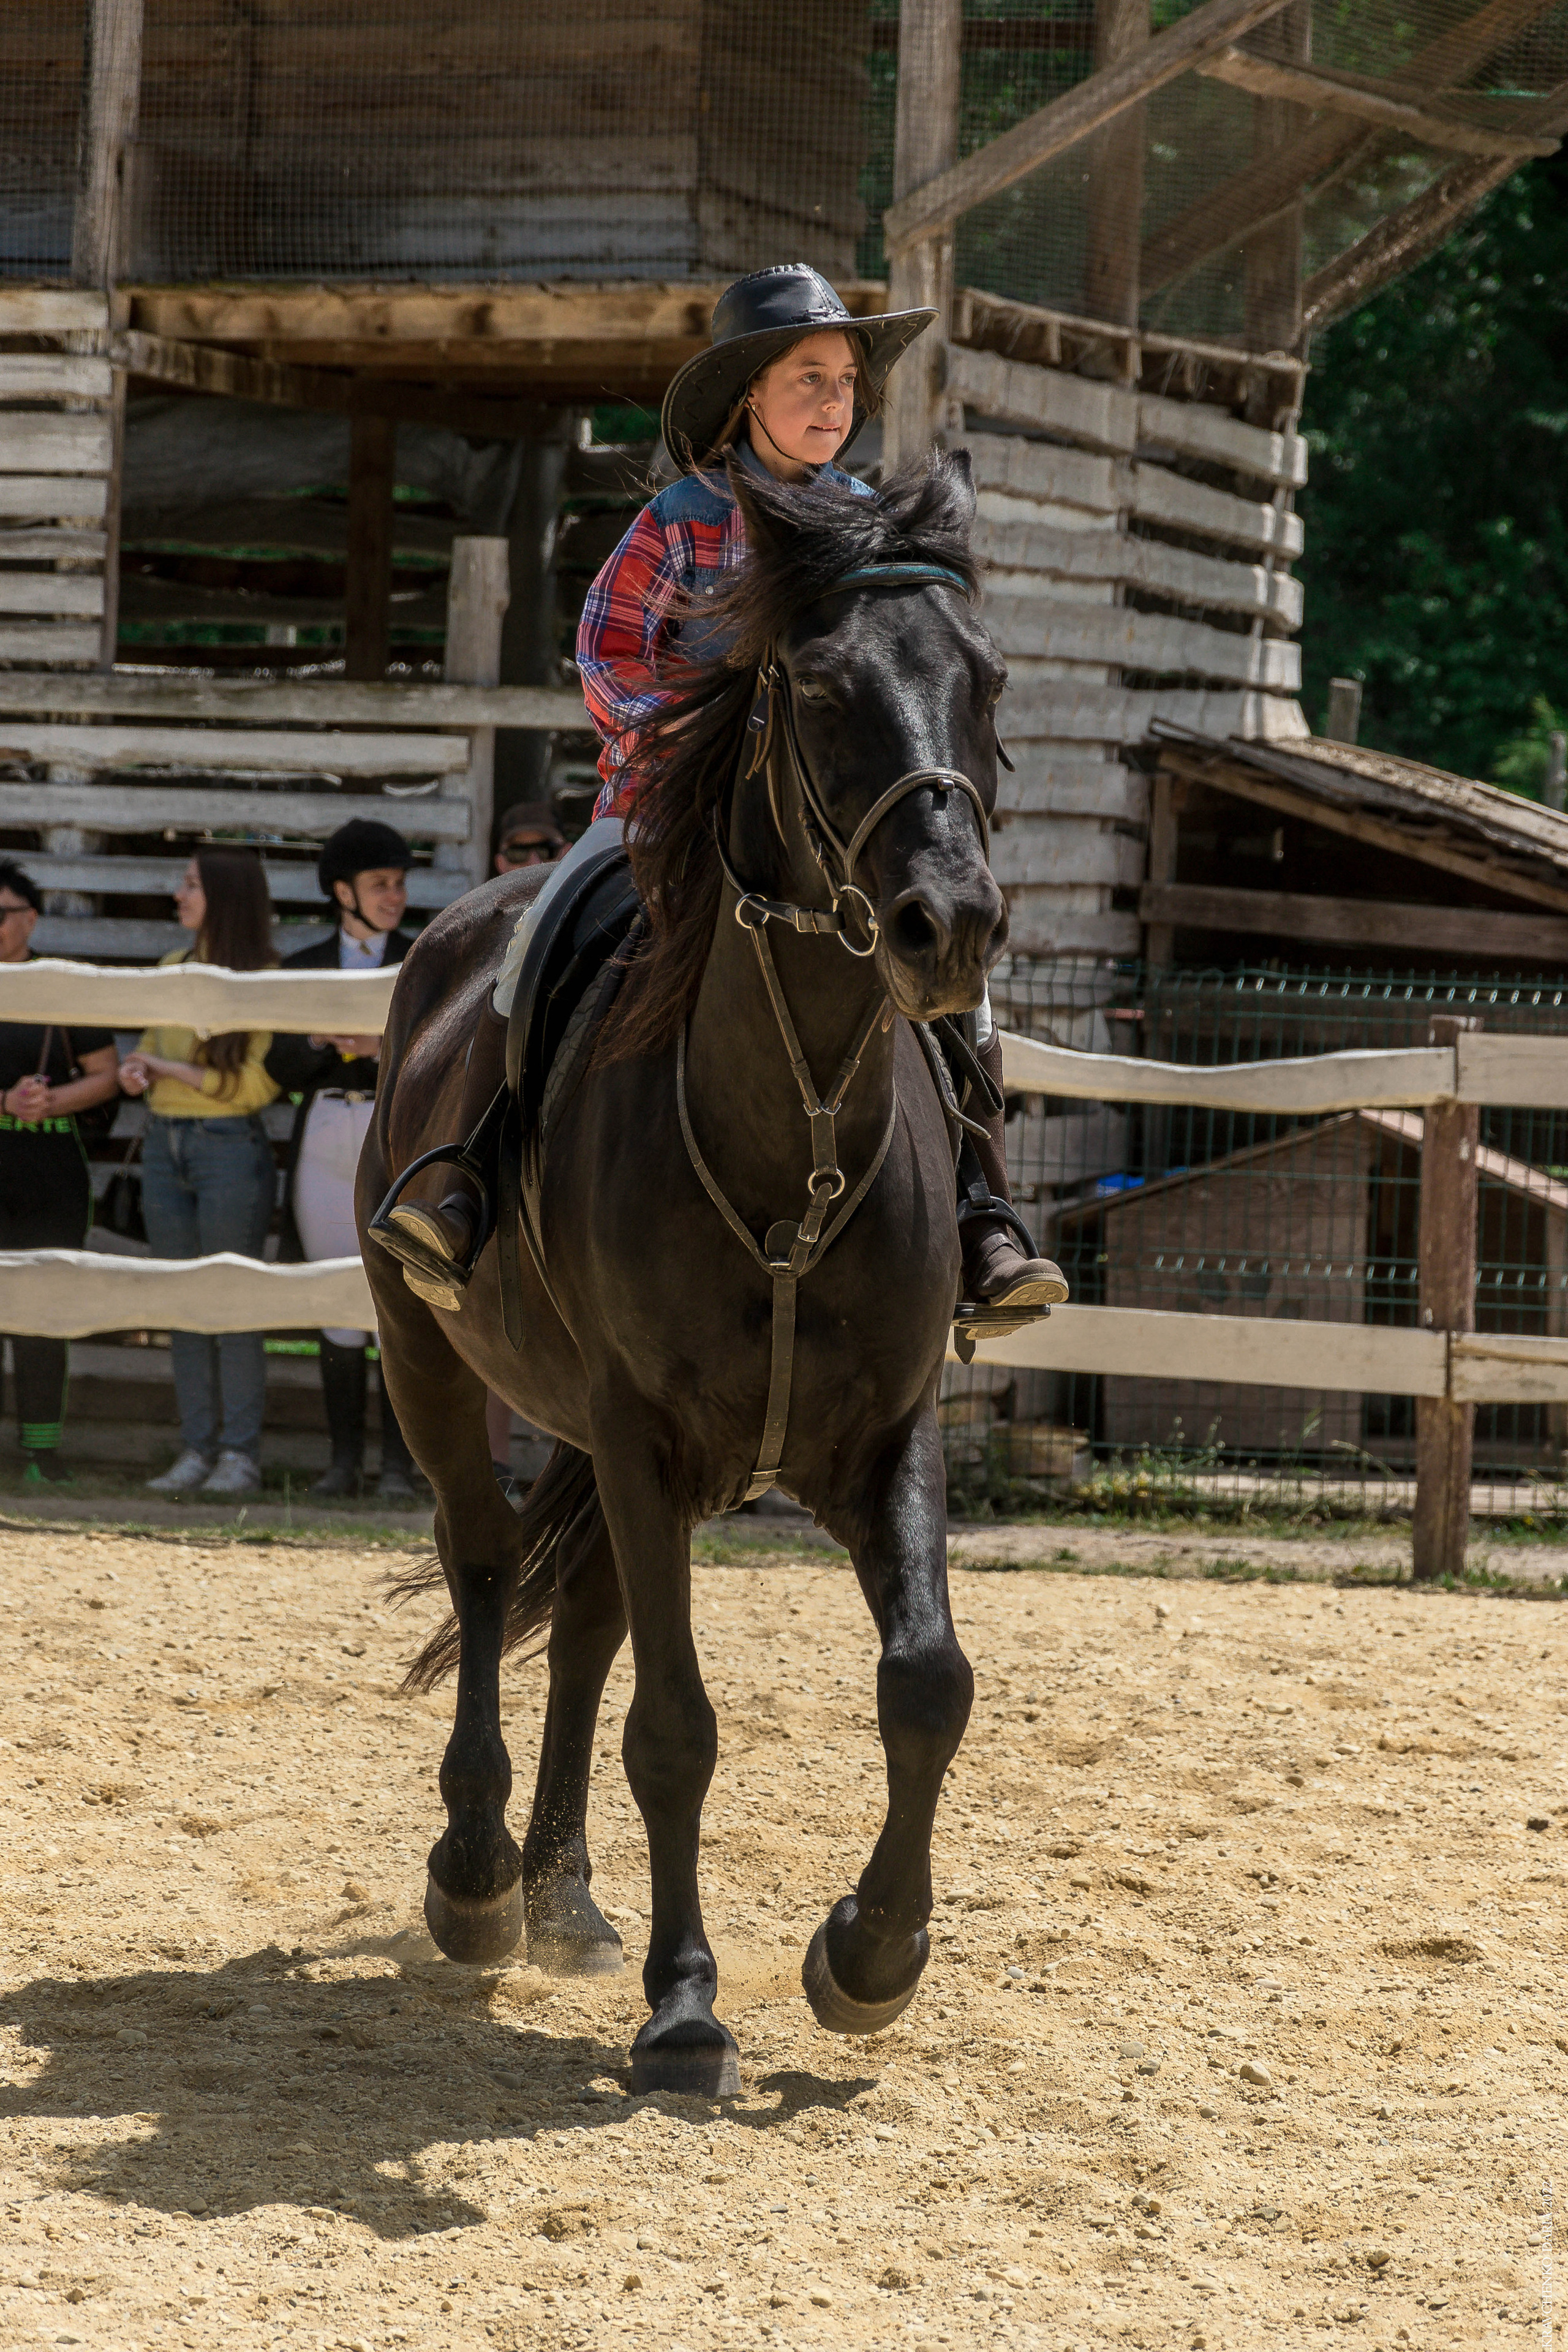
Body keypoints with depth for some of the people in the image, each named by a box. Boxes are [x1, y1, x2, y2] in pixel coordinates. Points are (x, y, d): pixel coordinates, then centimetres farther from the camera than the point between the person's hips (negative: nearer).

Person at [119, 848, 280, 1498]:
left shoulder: (263, 978, -10)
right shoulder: (174, 968, 11)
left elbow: (259, 1084, -14)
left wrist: (173, 1069, -12)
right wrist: (137, 1069, 3)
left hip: (230, 1147, -7)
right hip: (165, 1145, 7)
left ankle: (241, 1456, 0)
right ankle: (196, 1450, 10)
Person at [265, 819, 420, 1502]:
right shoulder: (303, 970, 13)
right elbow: (281, 1069, 8)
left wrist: (390, 1049, -15)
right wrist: (322, 1039, -11)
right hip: (326, 1139, 2)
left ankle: (397, 1464, -6)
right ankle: (344, 1459, 7)